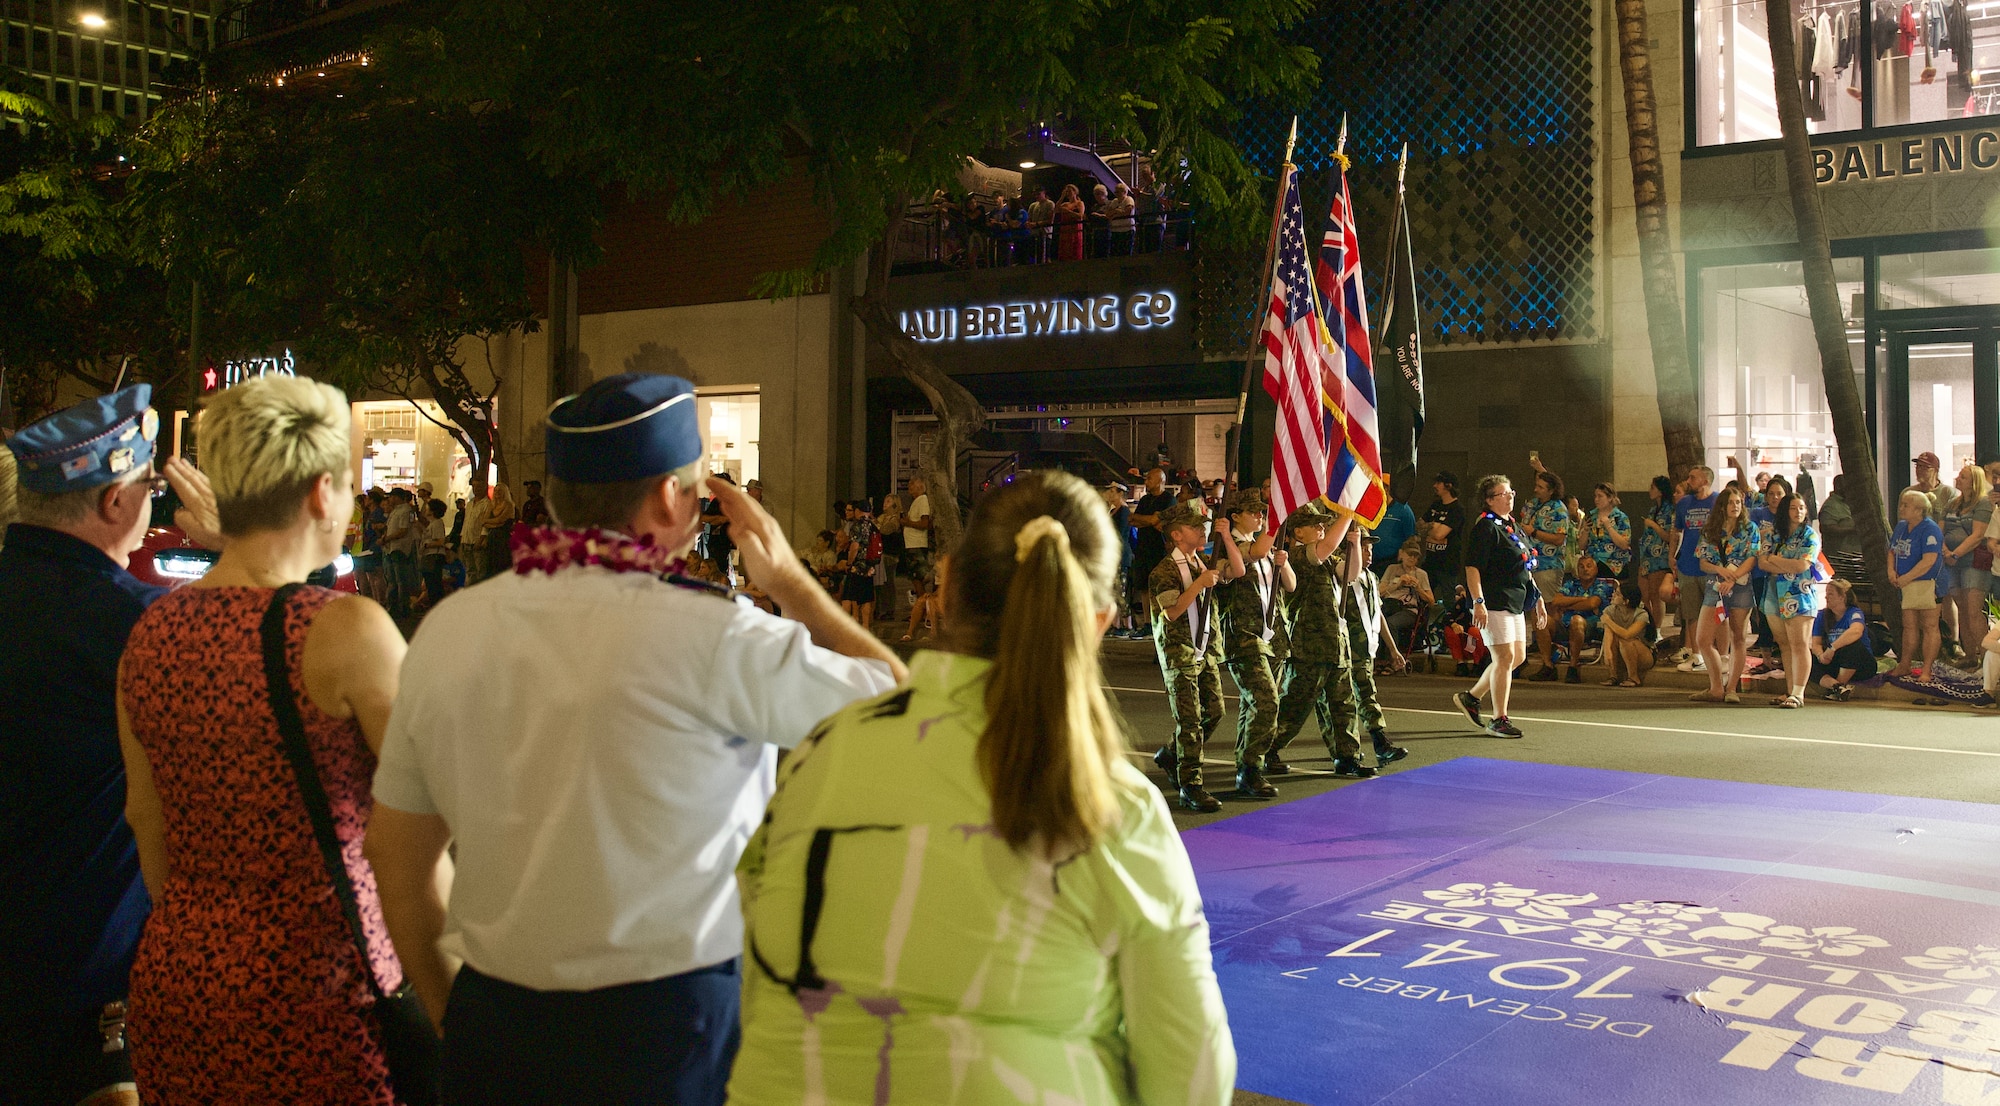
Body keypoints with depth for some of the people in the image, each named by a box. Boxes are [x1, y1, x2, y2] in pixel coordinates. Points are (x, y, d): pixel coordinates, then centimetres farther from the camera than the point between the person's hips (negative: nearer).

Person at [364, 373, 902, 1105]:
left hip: (492, 1028, 5)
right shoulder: (711, 638, -18)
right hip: (673, 1034, -4)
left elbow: (397, 861, 7)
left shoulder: (446, 629, -1)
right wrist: (791, 580, 3)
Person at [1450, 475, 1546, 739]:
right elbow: (1472, 567, -19)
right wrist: (1478, 602, -26)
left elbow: (1526, 569, 24)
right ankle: (1499, 719, 1)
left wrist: (1538, 599, 22)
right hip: (1494, 603, -10)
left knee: (1518, 656, 13)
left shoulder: (1513, 527, 17)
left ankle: (1471, 698, 22)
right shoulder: (1486, 527, -12)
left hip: (1515, 603, 10)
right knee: (1506, 657, -8)